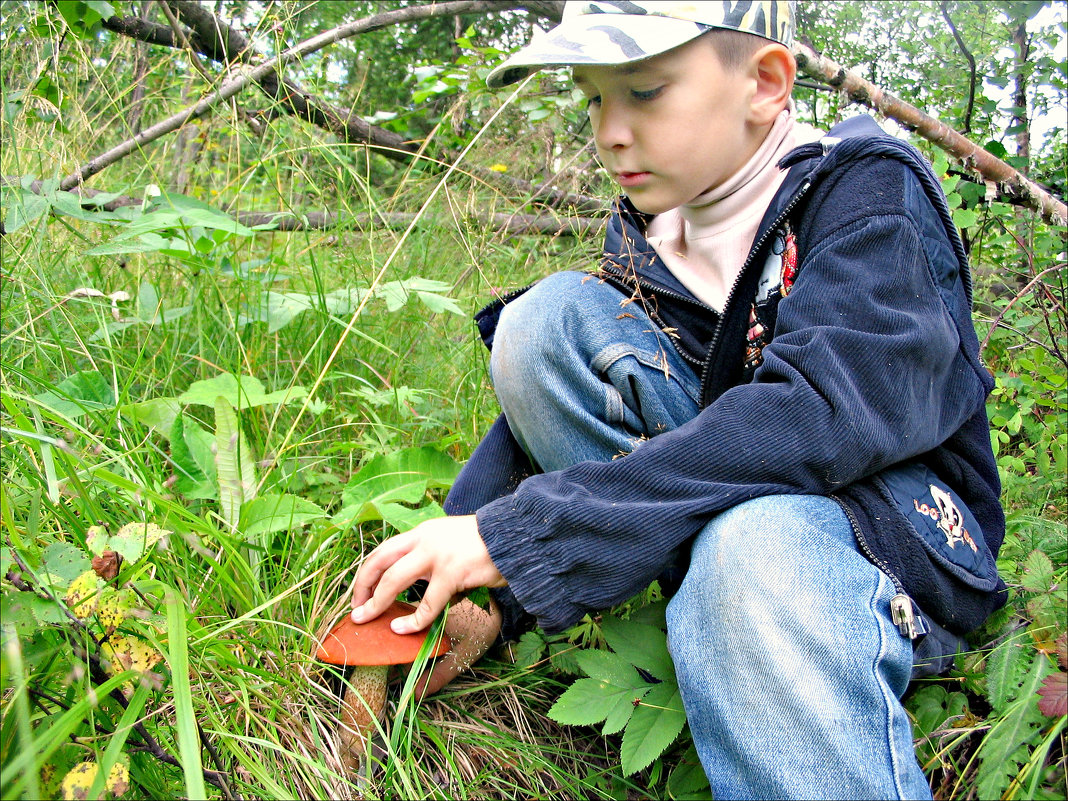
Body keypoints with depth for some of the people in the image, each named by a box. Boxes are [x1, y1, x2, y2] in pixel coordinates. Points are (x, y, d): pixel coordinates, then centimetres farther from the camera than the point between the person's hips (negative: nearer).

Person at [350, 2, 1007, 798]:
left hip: (900, 522, -6)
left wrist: (515, 535, -36)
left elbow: (817, 412, -33)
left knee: (753, 543, -42)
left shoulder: (873, 192, -16)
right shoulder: (647, 227, 4)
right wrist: (484, 591, -15)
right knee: (549, 315, -14)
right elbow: (556, 396, 1)